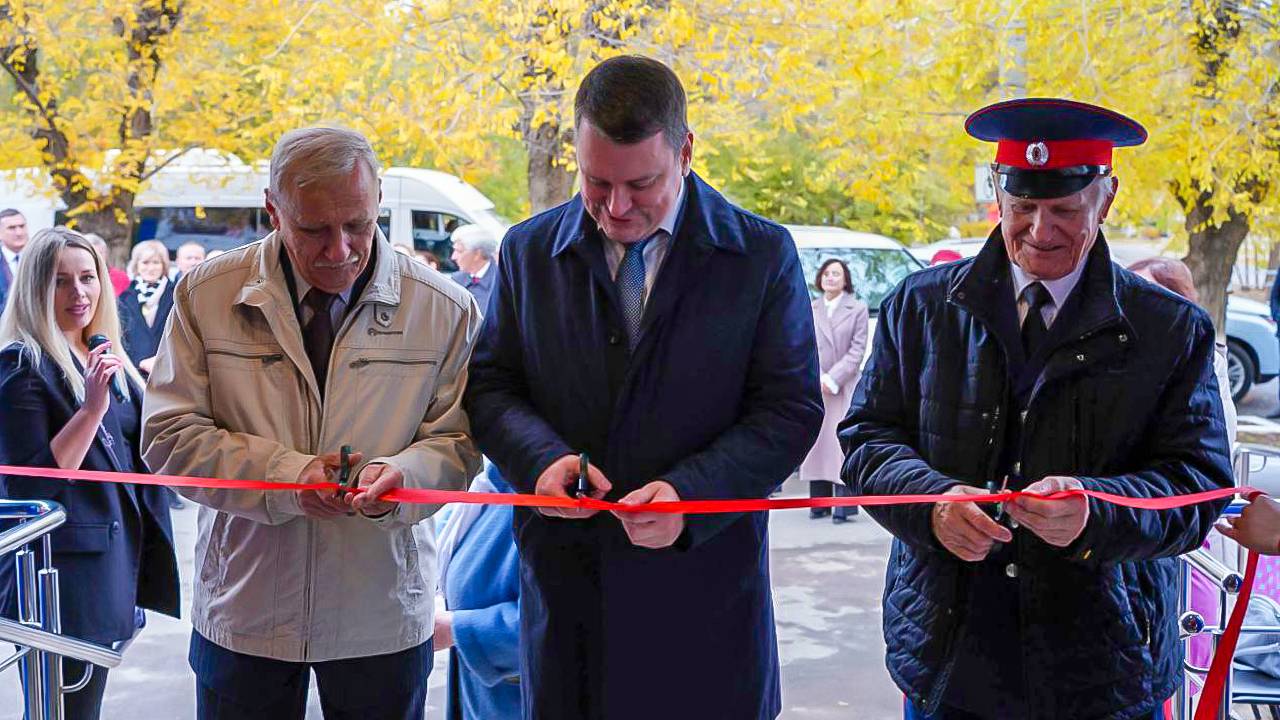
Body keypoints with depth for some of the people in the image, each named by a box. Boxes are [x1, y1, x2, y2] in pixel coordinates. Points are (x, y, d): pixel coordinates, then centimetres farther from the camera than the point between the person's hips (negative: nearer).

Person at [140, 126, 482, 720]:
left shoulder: (445, 309, -5)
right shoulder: (207, 293, -4)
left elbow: (457, 440, -2)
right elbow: (169, 435, -5)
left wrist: (401, 472, -25)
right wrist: (285, 476, -19)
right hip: (242, 608, 1)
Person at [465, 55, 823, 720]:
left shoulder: (764, 255, -2)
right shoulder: (528, 250, 6)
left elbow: (790, 409, -5)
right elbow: (490, 385, 8)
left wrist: (690, 494, -19)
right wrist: (542, 458, -13)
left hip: (704, 591, -2)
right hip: (564, 593, 2)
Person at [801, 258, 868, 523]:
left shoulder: (857, 308, 4)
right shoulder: (810, 310, 12)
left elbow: (857, 349, -2)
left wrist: (833, 378, -10)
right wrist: (817, 379, -5)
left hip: (844, 387, -3)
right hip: (814, 388, 3)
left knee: (842, 442, -9)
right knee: (816, 441, 3)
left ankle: (844, 505, -8)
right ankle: (819, 502, 10)